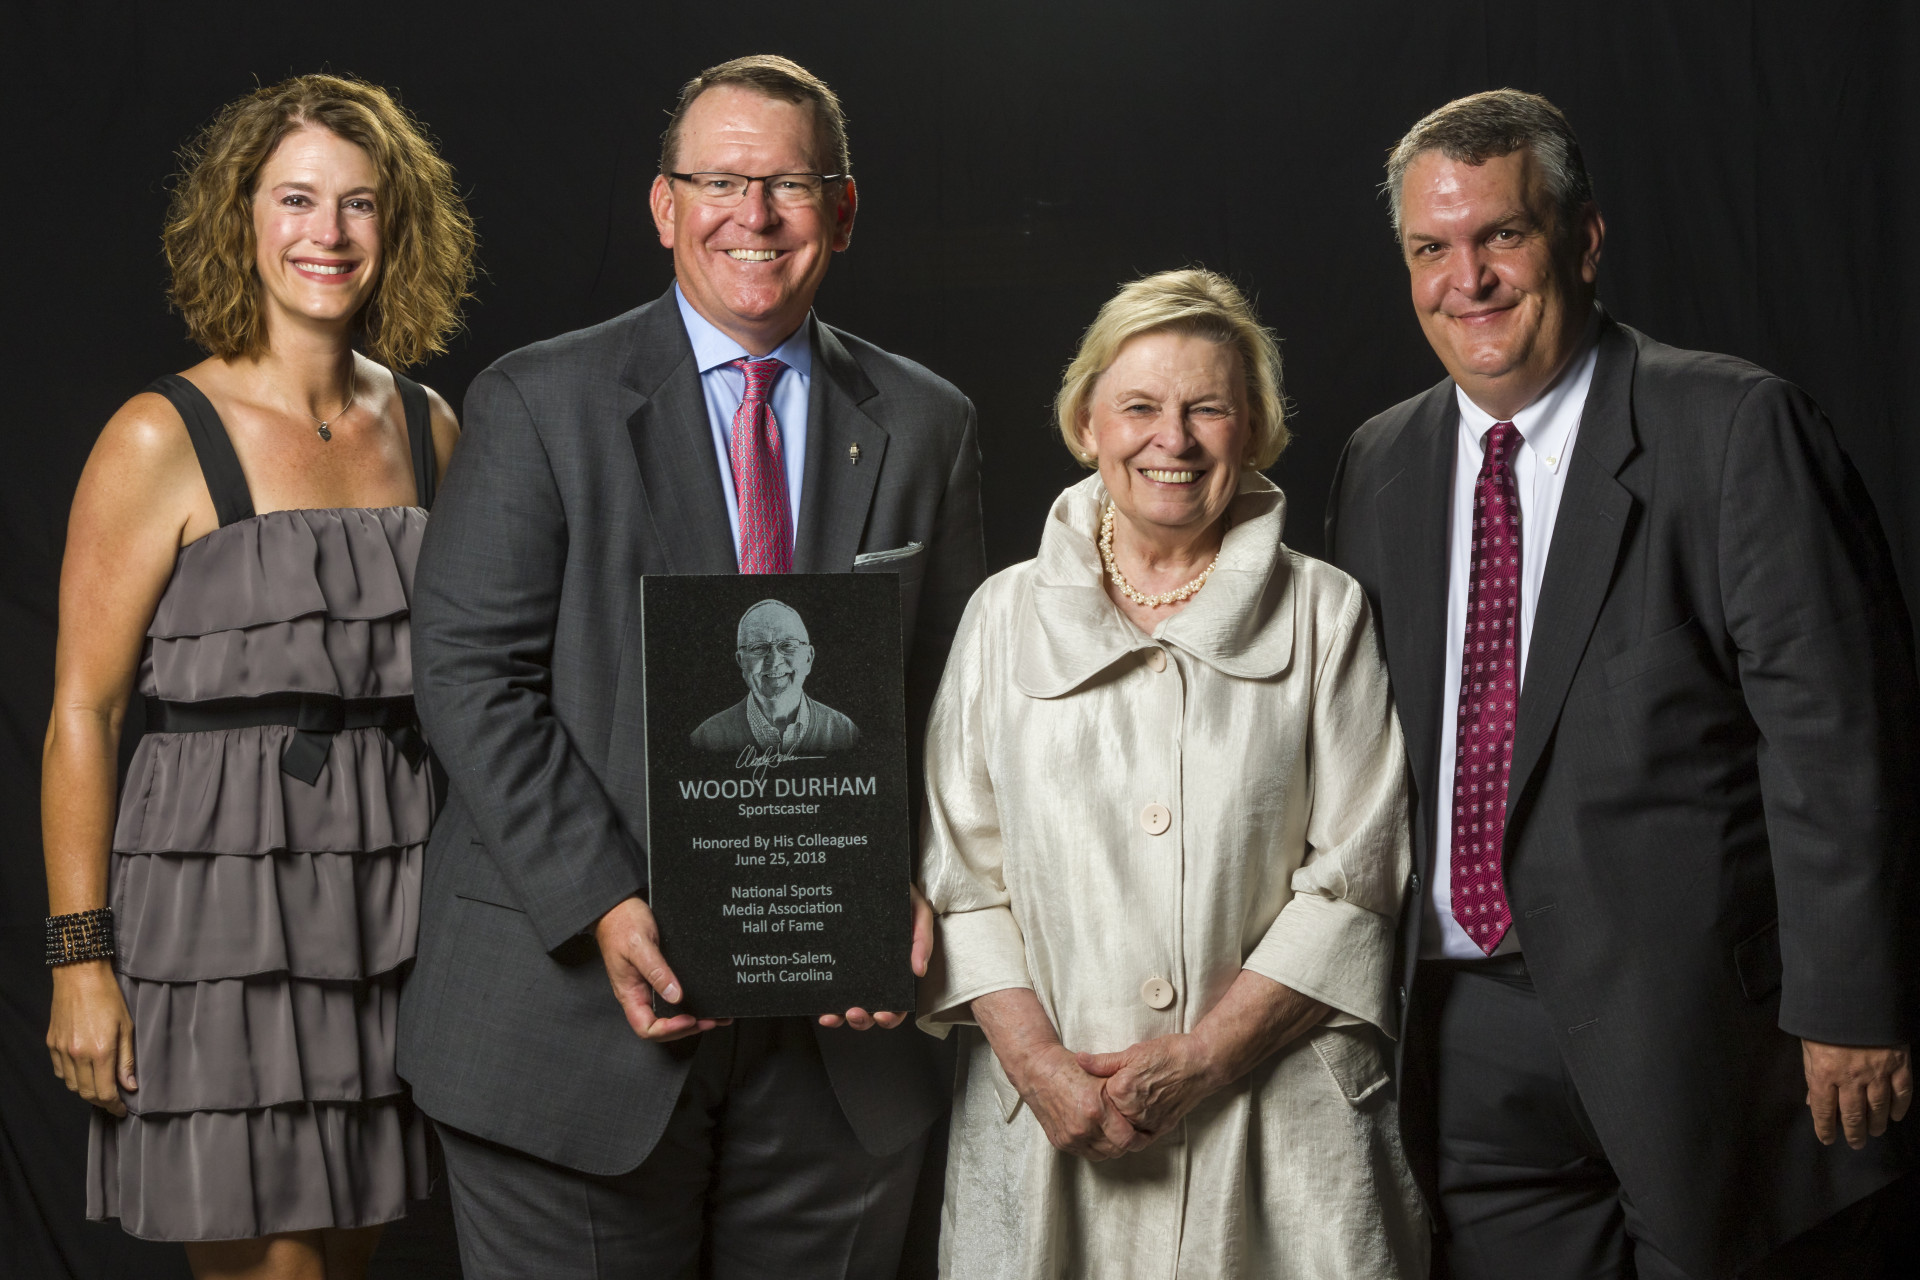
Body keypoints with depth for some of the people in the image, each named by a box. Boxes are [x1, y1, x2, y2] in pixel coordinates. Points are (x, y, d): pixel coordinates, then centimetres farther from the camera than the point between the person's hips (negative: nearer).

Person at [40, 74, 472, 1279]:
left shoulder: (429, 430, 10)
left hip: (396, 898, 5)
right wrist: (80, 958, -12)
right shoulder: (164, 439, -5)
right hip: (223, 895, -5)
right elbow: (83, 711, -7)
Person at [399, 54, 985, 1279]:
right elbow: (469, 673, -7)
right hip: (576, 1003, -2)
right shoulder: (538, 403, -1)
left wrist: (914, 890, -7)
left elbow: (951, 695, 10)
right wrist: (603, 905, -16)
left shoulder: (926, 426, 9)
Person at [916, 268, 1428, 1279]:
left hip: (1276, 1120, -1)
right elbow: (959, 871, 4)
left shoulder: (1326, 615, 4)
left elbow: (1351, 881, -2)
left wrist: (1200, 1057, -11)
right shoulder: (1006, 615, 8)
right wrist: (1040, 1063, -9)